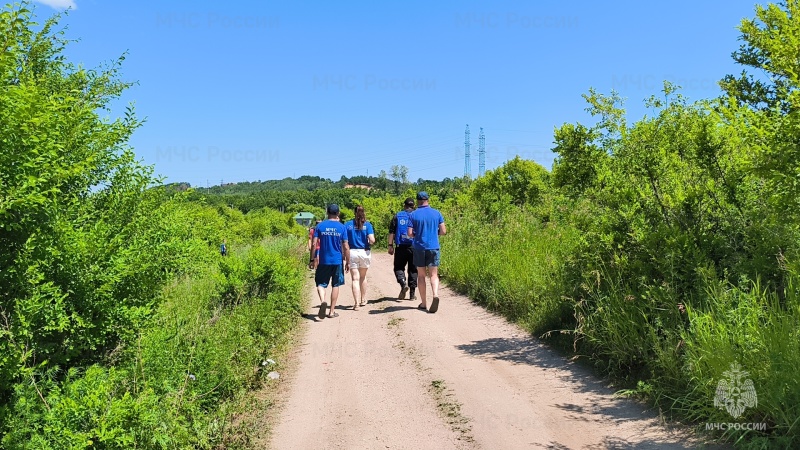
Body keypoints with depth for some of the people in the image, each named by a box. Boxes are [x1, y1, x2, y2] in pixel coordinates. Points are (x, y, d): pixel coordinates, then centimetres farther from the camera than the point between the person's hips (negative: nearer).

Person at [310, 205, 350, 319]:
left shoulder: (320, 226, -2)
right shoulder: (342, 227, -3)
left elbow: (314, 244, -4)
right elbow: (345, 247, -4)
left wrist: (312, 259, 5)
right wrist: (348, 262, 5)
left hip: (324, 261, 0)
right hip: (337, 261, 0)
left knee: (321, 284, 9)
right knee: (335, 285, 11)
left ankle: (322, 301, -20)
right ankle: (332, 311, 15)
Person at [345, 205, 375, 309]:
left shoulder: (348, 225, 2)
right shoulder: (367, 225, -2)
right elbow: (372, 240, -12)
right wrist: (371, 243, 10)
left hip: (352, 253, -1)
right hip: (364, 252, 1)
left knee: (355, 279, 0)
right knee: (363, 277, 20)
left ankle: (356, 303, -10)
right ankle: (363, 300, 30)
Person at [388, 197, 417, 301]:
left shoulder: (397, 216, 4)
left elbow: (391, 232, 1)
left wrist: (390, 246, 4)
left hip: (401, 247, -1)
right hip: (414, 247, 1)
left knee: (398, 267, 11)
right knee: (413, 270, 8)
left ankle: (403, 284, -15)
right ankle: (412, 294, 9)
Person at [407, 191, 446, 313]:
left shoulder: (413, 215, -3)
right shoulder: (437, 213, 2)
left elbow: (410, 233, -7)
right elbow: (443, 231, 1)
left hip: (419, 248, -1)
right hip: (433, 247, 1)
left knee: (421, 275, 10)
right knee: (433, 275, 2)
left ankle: (424, 303, 14)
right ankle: (435, 295, -24)